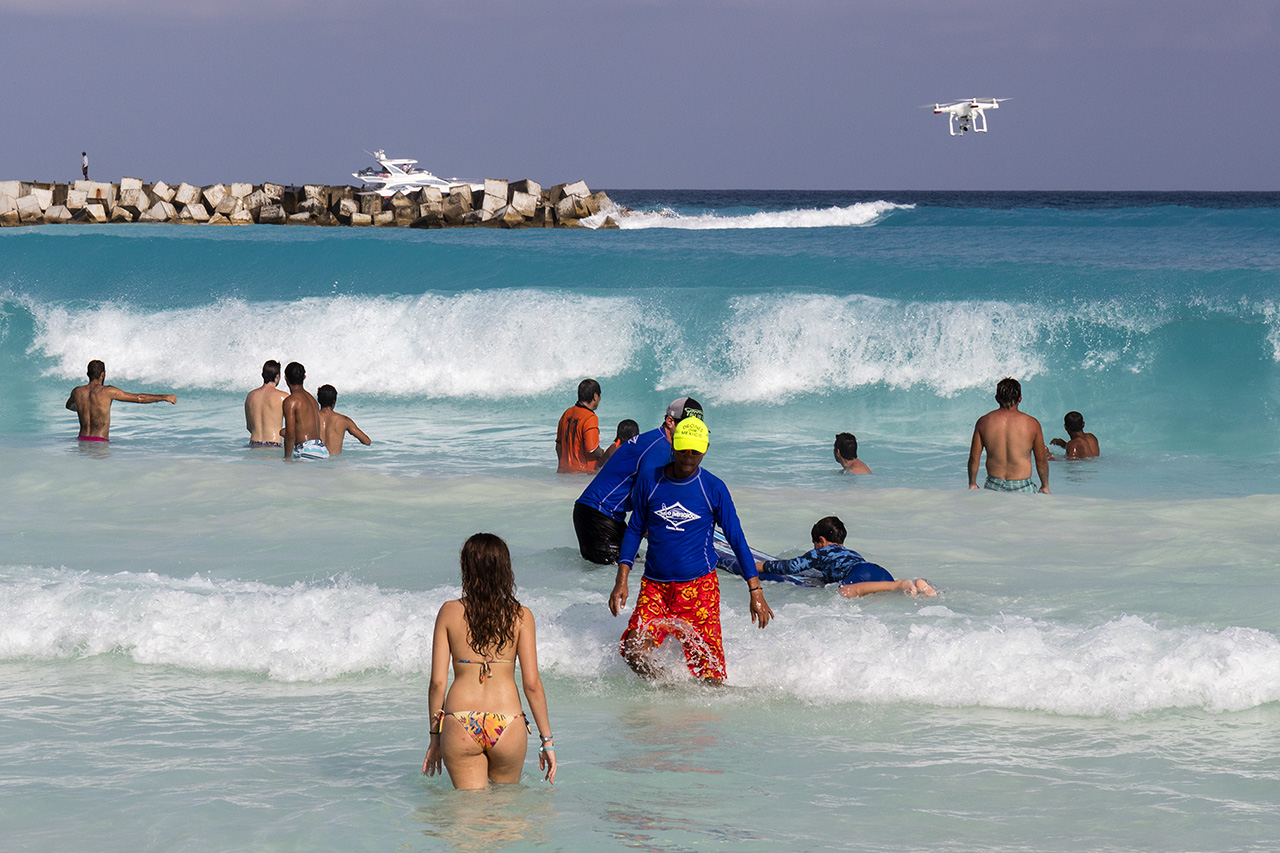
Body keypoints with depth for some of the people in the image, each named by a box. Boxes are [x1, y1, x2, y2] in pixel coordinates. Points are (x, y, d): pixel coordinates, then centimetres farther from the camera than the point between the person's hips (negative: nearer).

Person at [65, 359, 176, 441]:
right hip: (100, 441, -5)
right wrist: (165, 397, 4)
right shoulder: (107, 391, -8)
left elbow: (69, 405, 31)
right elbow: (139, 398, -4)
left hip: (82, 439, 5)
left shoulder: (77, 392, 6)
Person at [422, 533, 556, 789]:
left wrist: (435, 737, 13)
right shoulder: (520, 616, 1)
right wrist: (547, 739, 6)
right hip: (507, 725, -1)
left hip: (460, 725, 1)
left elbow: (437, 682, 3)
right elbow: (532, 683, -2)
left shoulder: (449, 612, 3)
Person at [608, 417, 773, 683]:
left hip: (699, 584, -2)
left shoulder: (713, 488, -2)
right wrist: (621, 579, 1)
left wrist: (755, 591, 1)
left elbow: (737, 539, 4)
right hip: (654, 585, 2)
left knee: (709, 675, -10)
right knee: (634, 652, -16)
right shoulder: (649, 479, 2)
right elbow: (635, 529, 11)